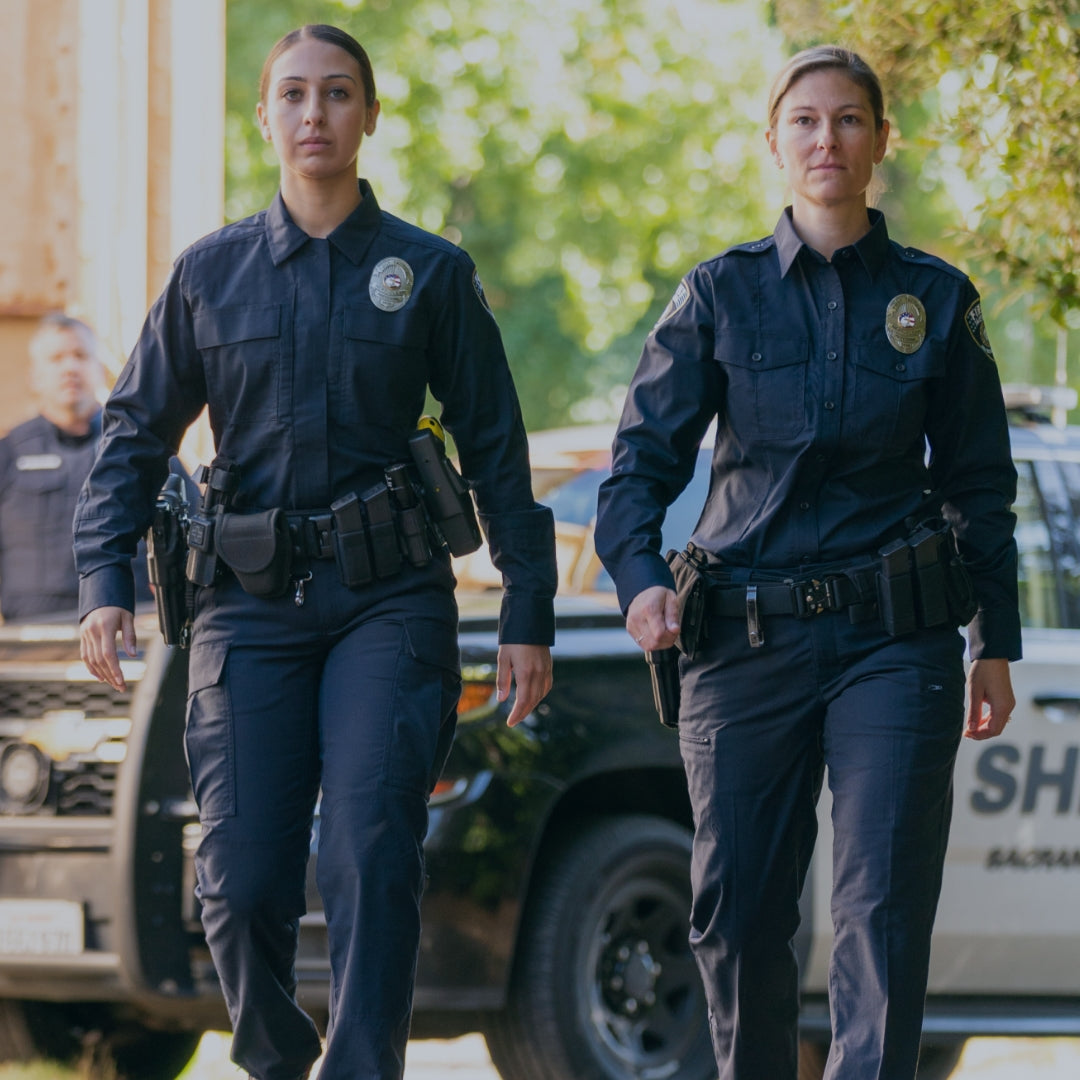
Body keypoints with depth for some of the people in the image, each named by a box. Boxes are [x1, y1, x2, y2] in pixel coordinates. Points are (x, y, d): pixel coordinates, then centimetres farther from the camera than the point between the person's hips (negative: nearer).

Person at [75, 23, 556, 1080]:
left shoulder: (430, 272, 7)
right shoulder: (210, 272, 10)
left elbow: (494, 448, 9)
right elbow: (135, 431, 12)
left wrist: (526, 613, 4)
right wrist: (103, 582, -1)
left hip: (389, 600, -1)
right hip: (251, 600, 1)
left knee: (369, 855, -15)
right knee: (241, 878, -3)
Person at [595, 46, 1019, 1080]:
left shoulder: (937, 298, 7)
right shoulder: (721, 294, 6)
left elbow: (979, 483, 12)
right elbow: (644, 452, 3)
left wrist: (996, 643, 9)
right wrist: (639, 575, -16)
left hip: (894, 642, -1)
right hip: (746, 642, 1)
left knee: (883, 908, -11)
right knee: (736, 913, 5)